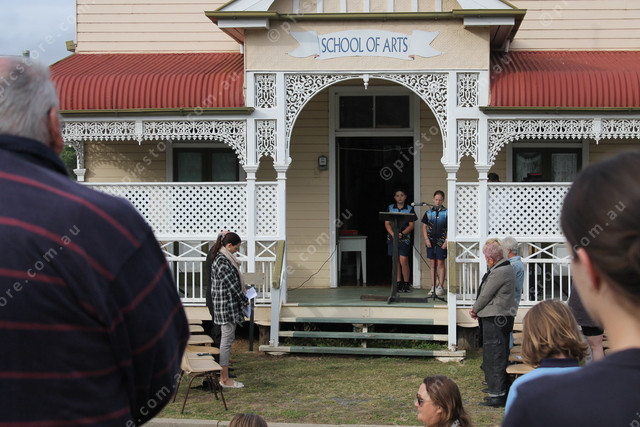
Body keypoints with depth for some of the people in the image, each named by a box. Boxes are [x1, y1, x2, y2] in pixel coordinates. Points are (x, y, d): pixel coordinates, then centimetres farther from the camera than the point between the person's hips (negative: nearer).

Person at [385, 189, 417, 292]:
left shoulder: (409, 209, 4)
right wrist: (393, 234, -13)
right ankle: (398, 284, 8)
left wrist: (402, 234, -16)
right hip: (392, 237, 2)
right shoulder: (390, 208, 10)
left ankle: (406, 284, -1)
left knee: (403, 261, -10)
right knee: (396, 261, 3)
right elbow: (387, 223, 4)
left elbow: (411, 225, -1)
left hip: (404, 238, -2)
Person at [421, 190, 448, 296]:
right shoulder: (428, 213, 10)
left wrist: (446, 241, -10)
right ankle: (433, 287, 12)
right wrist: (426, 239, 0)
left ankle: (440, 286, 2)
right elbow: (424, 227, 13)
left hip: (441, 242, -4)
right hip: (431, 242, 4)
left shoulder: (446, 213, -1)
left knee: (440, 263, -2)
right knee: (432, 264, 7)